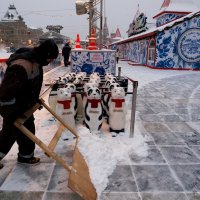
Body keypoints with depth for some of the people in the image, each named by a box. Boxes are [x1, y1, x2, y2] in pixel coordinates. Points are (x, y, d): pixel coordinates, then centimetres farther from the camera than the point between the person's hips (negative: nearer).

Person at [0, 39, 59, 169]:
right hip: (15, 109, -9)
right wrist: (12, 113, -24)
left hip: (24, 104, 9)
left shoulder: (35, 60, -1)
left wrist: (35, 99, 18)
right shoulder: (22, 66, -34)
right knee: (26, 131, 8)